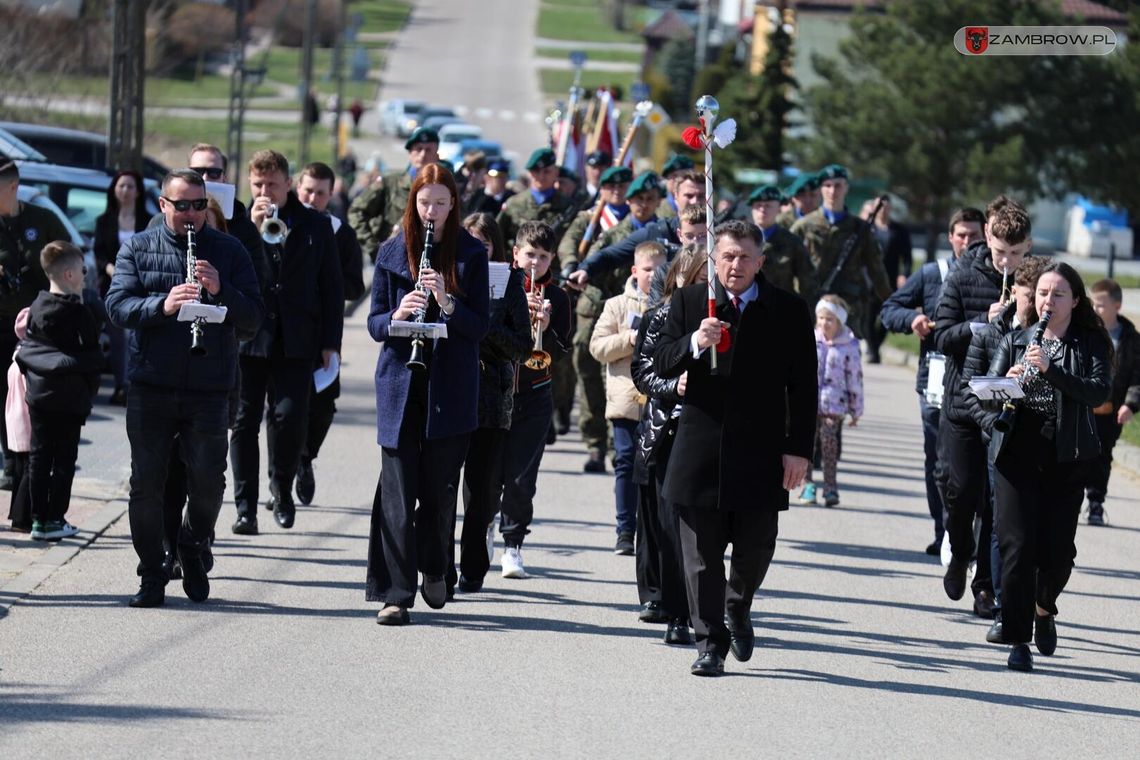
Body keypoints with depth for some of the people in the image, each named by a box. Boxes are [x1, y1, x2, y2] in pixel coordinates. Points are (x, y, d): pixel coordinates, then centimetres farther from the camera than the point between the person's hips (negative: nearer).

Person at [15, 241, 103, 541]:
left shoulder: (36, 308, 3)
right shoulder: (79, 311, -12)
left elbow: (26, 347, 7)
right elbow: (92, 353, -10)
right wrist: (90, 386, 1)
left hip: (38, 393, 5)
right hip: (69, 397, -5)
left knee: (39, 455, 9)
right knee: (64, 458, 2)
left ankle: (39, 517, 11)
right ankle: (55, 520, 1)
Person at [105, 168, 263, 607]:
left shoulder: (228, 252, 7)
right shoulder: (138, 249, 7)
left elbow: (253, 319, 1)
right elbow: (117, 306, -6)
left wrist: (220, 290, -18)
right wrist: (162, 305, -24)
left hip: (208, 390, 0)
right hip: (150, 389, 0)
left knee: (208, 481, -4)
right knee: (146, 484, 2)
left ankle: (193, 550, 24)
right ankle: (151, 577, 13)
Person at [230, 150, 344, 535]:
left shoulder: (316, 226, 7)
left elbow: (332, 287, 9)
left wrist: (330, 342, 4)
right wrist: (252, 228, -15)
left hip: (295, 343, 0)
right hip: (248, 338, 0)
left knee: (289, 416, -9)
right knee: (245, 421, 1)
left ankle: (281, 489, 16)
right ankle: (245, 507, 6)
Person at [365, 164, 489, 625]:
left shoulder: (471, 255, 3)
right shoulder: (392, 253, 5)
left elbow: (480, 325, -2)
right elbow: (375, 323, 5)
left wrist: (446, 301, -19)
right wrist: (398, 314, -17)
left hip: (451, 388, 0)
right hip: (401, 384, 0)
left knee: (440, 489, 7)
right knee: (398, 491, -5)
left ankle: (434, 570, 31)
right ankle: (394, 593, -5)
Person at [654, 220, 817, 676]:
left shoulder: (789, 311, 1)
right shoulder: (687, 303, 5)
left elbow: (803, 388, 1)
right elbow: (662, 365, 1)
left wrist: (798, 450, -6)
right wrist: (694, 344, -20)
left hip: (760, 452, -1)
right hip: (701, 447, 1)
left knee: (756, 548, 5)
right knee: (702, 554, 2)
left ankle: (736, 608, 34)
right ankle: (710, 644, 8)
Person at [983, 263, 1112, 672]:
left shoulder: (1091, 344, 4)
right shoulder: (1015, 342, 12)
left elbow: (1100, 392, -11)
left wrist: (1050, 369, -21)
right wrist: (1008, 382, -17)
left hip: (1066, 459, -1)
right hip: (1017, 454, 1)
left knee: (1057, 548, -1)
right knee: (1017, 545, -7)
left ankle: (1043, 608, 32)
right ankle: (1018, 641, -2)